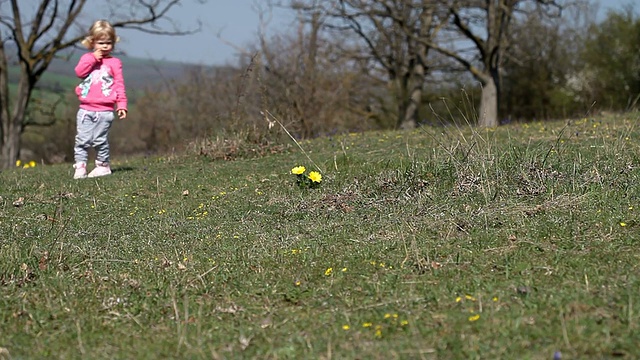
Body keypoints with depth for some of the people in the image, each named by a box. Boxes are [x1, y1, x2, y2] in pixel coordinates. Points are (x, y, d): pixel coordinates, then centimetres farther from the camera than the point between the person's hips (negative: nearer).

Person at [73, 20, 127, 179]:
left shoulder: (114, 63, 5)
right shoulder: (87, 58, 11)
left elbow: (119, 85, 2)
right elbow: (79, 72, -8)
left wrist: (121, 105, -4)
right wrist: (93, 58, -11)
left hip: (105, 110, -2)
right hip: (86, 109, 2)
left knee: (100, 140, -1)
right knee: (82, 139, -2)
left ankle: (103, 165, 11)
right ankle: (80, 166, 1)